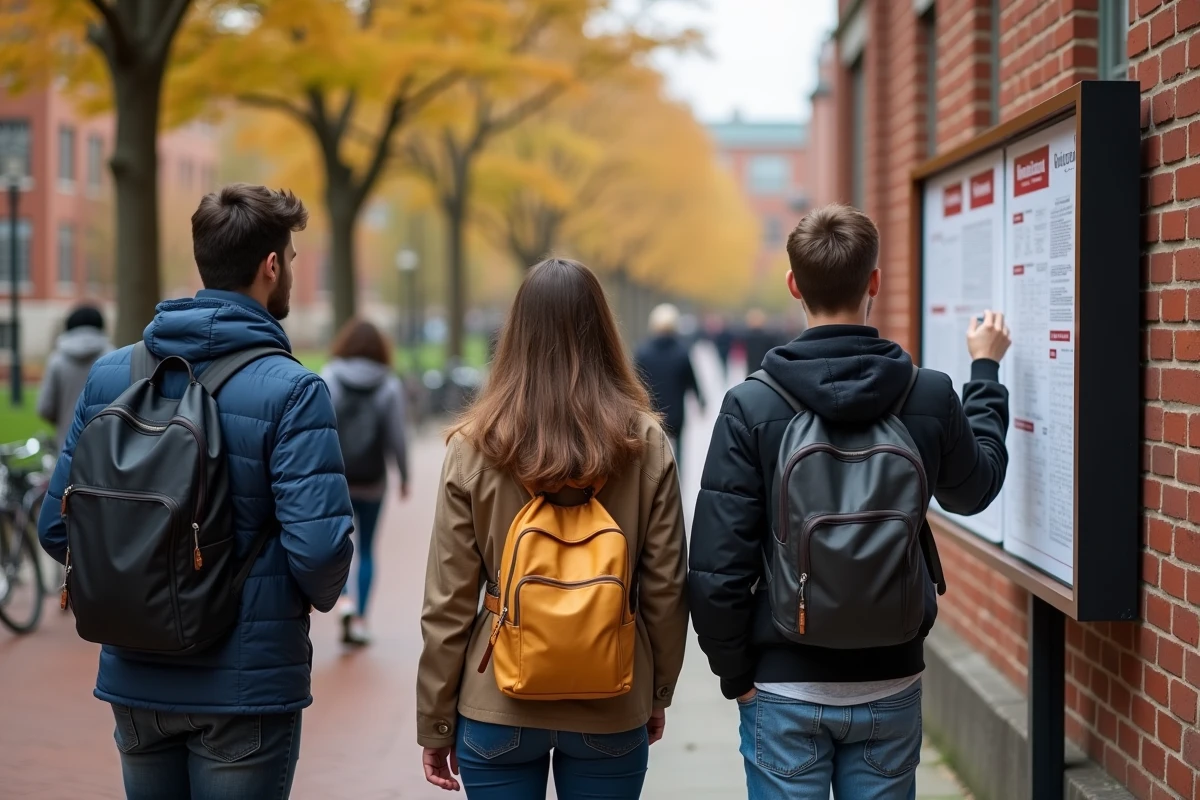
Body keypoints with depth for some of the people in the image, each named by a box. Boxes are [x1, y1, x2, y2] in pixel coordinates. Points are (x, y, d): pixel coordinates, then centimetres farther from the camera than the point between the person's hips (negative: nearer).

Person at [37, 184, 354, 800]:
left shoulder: (109, 374, 0)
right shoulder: (291, 391, -15)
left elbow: (56, 526, 1)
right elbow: (319, 545, -21)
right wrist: (319, 597, 1)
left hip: (133, 681, 5)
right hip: (245, 689, -5)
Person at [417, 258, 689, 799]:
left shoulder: (474, 448, -9)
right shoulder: (644, 443, -7)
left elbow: (447, 604, -6)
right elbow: (666, 587, -2)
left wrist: (435, 724, 4)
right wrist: (658, 693, 13)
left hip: (497, 707, 0)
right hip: (612, 712, 1)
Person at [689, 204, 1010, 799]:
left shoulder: (751, 407, -13)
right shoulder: (932, 397, -7)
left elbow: (718, 566, -14)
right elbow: (974, 488, 15)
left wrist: (736, 673, 1)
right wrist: (986, 371, 28)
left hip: (784, 689, -2)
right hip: (889, 686, 2)